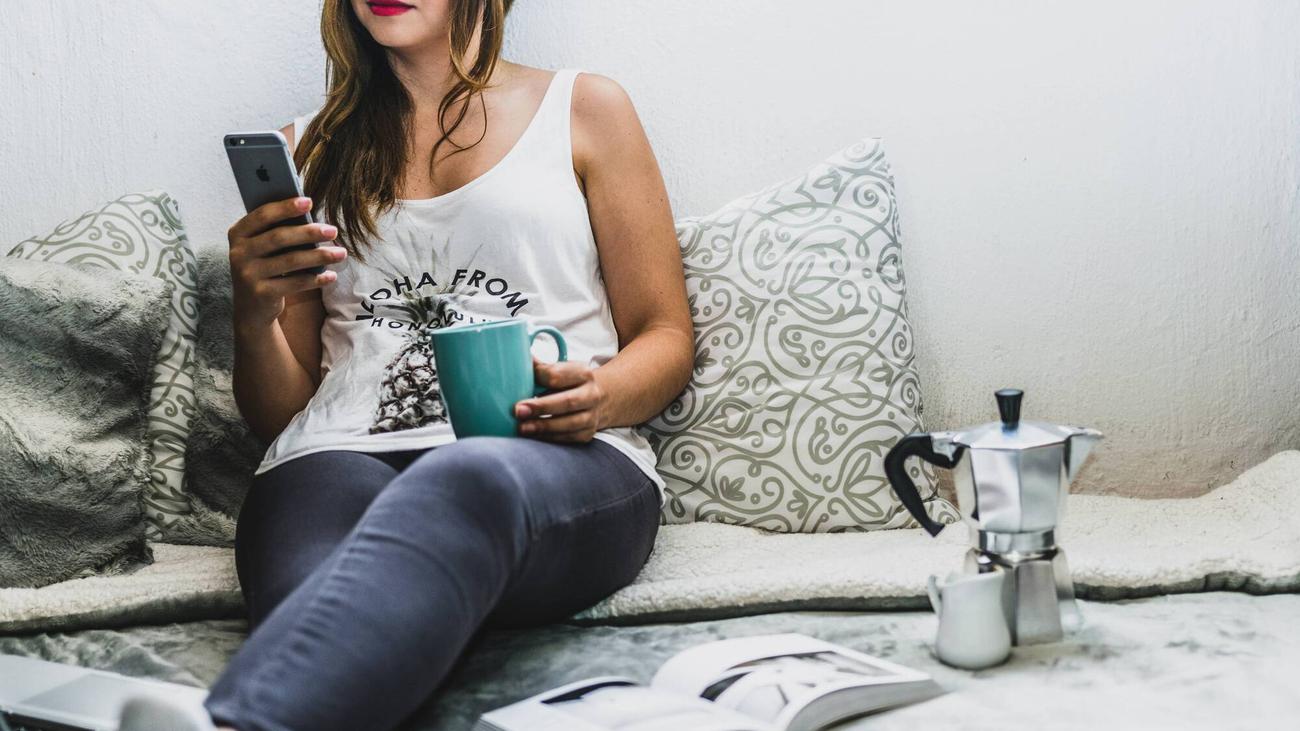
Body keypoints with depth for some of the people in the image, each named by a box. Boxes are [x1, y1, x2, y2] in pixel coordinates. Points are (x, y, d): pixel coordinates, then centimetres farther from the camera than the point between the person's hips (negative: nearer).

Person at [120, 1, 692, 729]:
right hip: (341, 458, 3)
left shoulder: (585, 108, 19)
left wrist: (601, 398, -9)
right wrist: (255, 317, 0)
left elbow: (666, 339, 14)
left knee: (463, 483, -41)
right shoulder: (313, 150, 25)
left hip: (560, 462, -2)